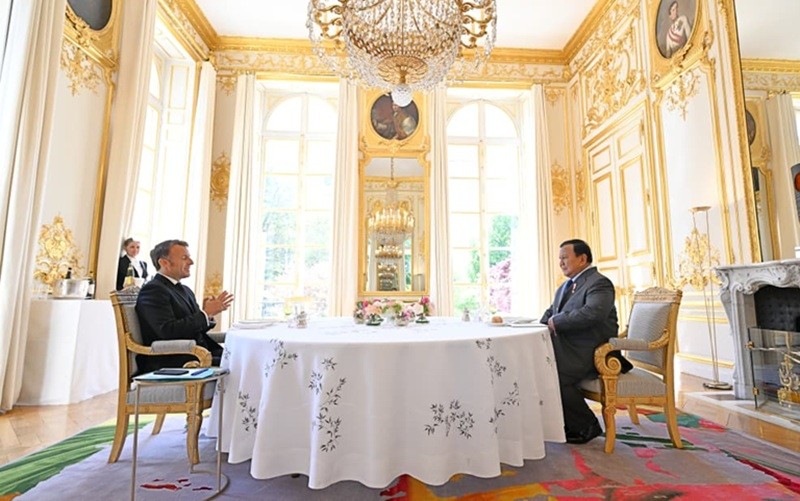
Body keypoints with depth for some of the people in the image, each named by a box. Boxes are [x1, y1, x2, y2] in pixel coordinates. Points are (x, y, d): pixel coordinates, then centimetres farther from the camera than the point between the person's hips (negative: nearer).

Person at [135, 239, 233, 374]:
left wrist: (208, 313, 0)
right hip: (170, 363, -8)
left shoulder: (185, 290, 19)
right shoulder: (152, 290, -8)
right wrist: (205, 314, -15)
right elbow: (168, 331, -20)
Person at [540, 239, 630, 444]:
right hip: (567, 349, 9)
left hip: (590, 353, -8)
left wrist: (557, 321, -19)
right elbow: (551, 312, 26)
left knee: (556, 376, -27)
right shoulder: (565, 286, 18)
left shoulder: (599, 284, -11)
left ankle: (586, 427, -1)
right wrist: (544, 325, 4)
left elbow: (592, 313, -29)